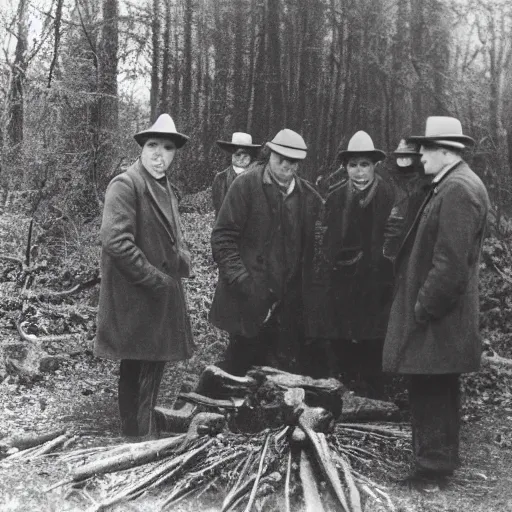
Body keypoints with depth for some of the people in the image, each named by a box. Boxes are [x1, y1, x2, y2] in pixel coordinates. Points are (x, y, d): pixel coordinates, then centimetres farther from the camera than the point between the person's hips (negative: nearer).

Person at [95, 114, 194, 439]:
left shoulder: (167, 188, 14)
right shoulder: (125, 186, -16)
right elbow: (116, 242, -24)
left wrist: (182, 260, 4)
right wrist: (156, 279, -19)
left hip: (163, 295, 9)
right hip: (135, 298, -9)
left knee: (154, 362, 18)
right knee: (137, 371, 1)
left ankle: (146, 428, 34)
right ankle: (138, 436, 15)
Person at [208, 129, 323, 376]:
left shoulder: (310, 196, 8)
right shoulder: (246, 184, -4)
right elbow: (223, 237, -6)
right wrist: (239, 279, -14)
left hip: (290, 305, 4)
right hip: (249, 299, -3)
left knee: (286, 373, 5)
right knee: (238, 363, 2)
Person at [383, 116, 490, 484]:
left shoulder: (458, 190, -17)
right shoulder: (451, 185, 14)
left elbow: (451, 262, -23)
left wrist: (424, 308, -17)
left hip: (438, 317, -10)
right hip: (437, 312, 10)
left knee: (432, 390, -1)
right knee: (432, 390, 15)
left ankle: (435, 466, 9)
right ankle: (435, 461, 25)